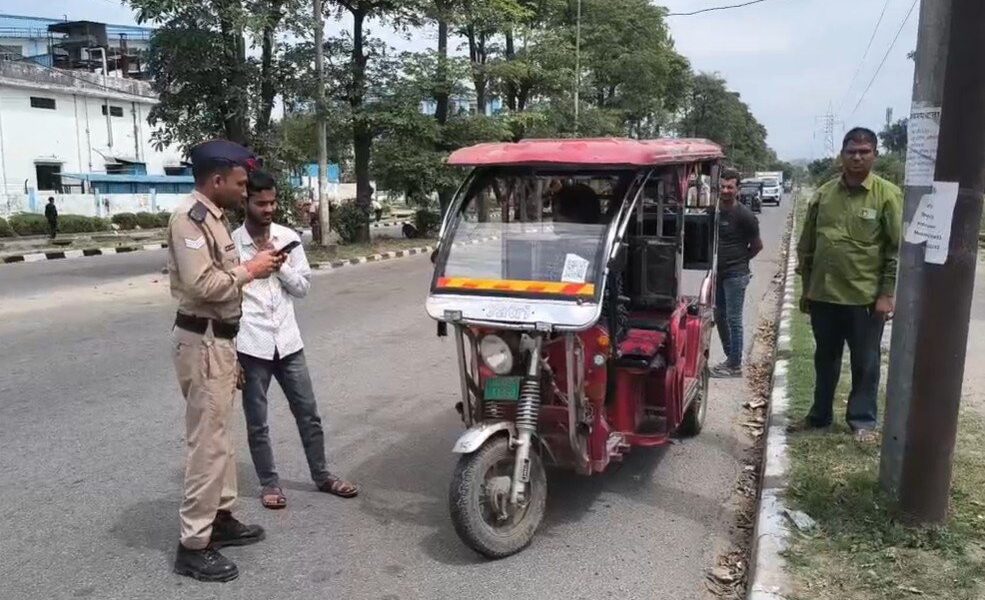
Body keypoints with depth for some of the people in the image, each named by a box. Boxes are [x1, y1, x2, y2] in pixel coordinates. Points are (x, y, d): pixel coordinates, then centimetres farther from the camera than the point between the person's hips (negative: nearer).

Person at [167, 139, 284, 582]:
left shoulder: (213, 216, 14)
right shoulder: (189, 218, -17)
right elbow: (201, 285, -26)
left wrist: (255, 268, 5)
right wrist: (250, 270, -16)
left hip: (218, 337, 11)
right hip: (202, 341, -11)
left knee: (219, 436, 18)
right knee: (207, 442, -5)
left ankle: (221, 517, 32)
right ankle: (193, 545, 4)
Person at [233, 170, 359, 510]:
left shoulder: (288, 237, 3)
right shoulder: (232, 243, -6)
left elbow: (303, 286, 7)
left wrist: (280, 264, -11)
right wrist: (230, 354, -6)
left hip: (287, 340, 3)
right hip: (251, 345, -3)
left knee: (308, 413, 11)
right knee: (257, 422, 8)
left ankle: (322, 476, 27)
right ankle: (269, 483, 25)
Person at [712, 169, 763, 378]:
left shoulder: (744, 215, -11)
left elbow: (757, 245, -2)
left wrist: (740, 260, 4)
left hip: (735, 275, -7)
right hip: (717, 273, 7)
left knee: (733, 320, -4)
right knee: (719, 317, 14)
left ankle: (735, 366, 3)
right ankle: (730, 357, 27)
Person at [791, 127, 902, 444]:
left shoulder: (888, 195, -6)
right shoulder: (824, 194, 4)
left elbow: (899, 249, -6)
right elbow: (807, 245, 10)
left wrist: (887, 293, -11)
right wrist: (806, 287, 10)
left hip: (866, 298, -3)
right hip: (823, 295, 4)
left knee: (865, 363, 8)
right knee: (825, 360, 16)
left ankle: (863, 420, 23)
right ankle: (820, 415, 30)